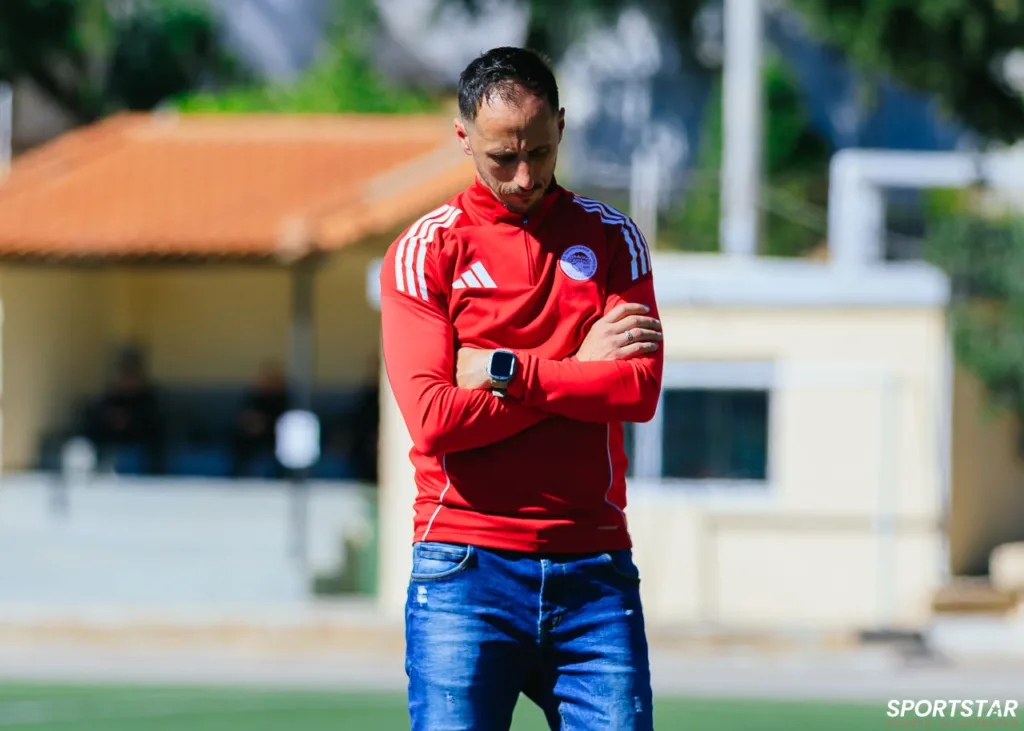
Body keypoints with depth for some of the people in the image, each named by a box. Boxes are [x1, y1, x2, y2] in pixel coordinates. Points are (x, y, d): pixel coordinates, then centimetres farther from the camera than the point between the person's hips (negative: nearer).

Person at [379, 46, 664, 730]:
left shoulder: (610, 237, 11)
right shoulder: (425, 250, 3)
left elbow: (641, 389, -3)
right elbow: (432, 417, -10)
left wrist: (503, 371, -7)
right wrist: (577, 372, -5)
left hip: (594, 568, 2)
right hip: (466, 568, -2)